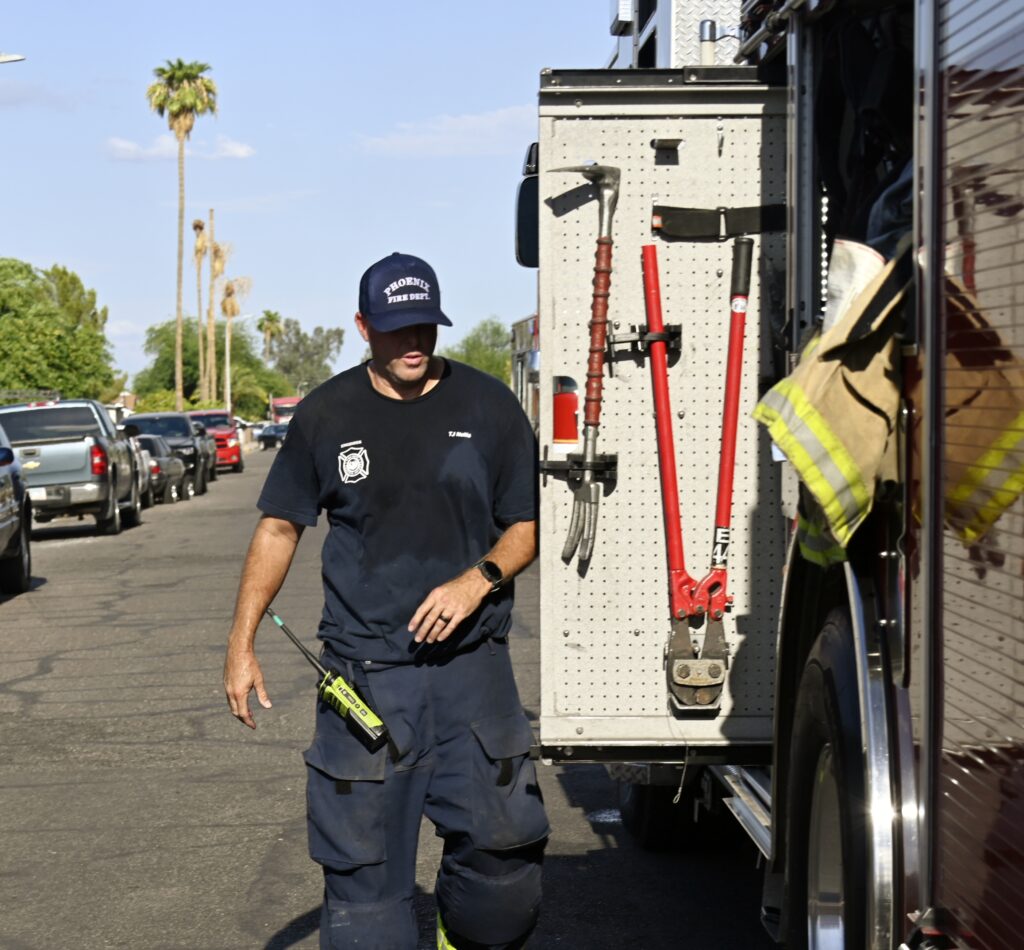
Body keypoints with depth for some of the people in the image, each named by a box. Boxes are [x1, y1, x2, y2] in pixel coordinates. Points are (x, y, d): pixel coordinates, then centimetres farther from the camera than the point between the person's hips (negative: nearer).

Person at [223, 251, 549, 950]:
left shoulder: (487, 405, 3)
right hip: (363, 670, 0)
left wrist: (479, 579, -12)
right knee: (363, 858, 1)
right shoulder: (326, 415, 4)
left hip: (471, 663, 0)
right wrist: (242, 643, 7)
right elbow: (280, 527, 11)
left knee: (501, 841, 0)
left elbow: (528, 524, 8)